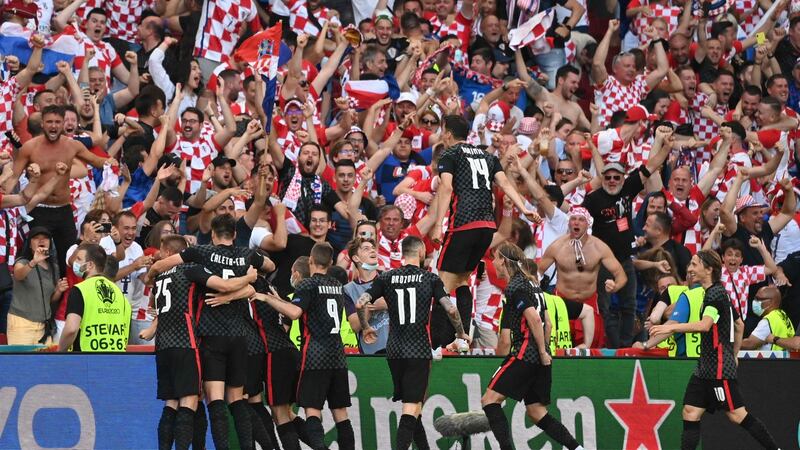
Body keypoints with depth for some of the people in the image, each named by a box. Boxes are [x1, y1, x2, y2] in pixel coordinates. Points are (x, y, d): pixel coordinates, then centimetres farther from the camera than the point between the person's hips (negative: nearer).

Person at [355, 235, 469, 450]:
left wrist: (366, 328, 14)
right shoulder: (430, 279, -3)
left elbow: (360, 304, -4)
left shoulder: (387, 278, 4)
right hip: (419, 350, -4)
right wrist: (460, 333, 8)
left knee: (412, 403, 18)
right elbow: (451, 310, -10)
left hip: (394, 350, 4)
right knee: (411, 408, -6)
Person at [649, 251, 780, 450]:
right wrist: (734, 355, 30)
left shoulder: (716, 293, -13)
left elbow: (705, 324, -29)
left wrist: (672, 328, -32)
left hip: (719, 368, -10)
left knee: (737, 415, -5)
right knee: (690, 413, 2)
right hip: (705, 367, 10)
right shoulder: (715, 293, 17)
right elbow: (739, 325, 26)